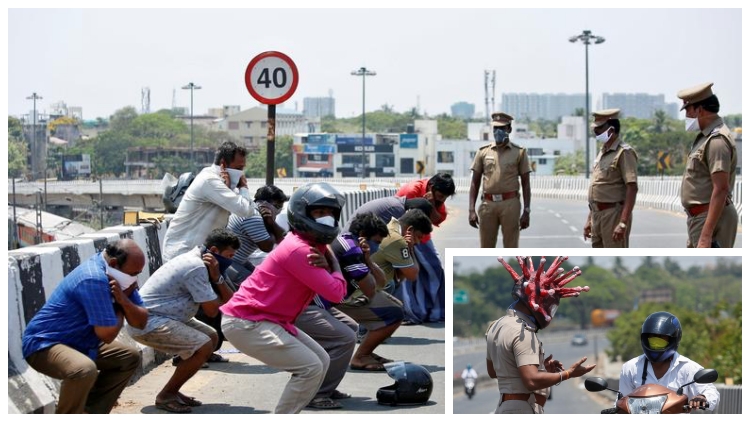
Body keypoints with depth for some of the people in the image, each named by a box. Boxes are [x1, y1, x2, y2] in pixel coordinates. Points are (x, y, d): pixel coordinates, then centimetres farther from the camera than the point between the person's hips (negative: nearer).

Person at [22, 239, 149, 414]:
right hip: (44, 345, -10)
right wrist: (120, 308, -9)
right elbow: (107, 334, -26)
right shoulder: (94, 279, -28)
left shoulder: (116, 275, 1)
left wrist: (124, 300, -18)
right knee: (84, 369, -38)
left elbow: (141, 321, 1)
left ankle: (90, 413, 10)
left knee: (130, 357, 13)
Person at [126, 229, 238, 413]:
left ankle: (172, 391, 15)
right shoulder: (197, 267, -21)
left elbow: (228, 300, 9)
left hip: (159, 317, 11)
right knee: (203, 347, -20)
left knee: (211, 337, 13)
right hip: (146, 322, -11)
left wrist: (216, 277, -10)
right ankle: (165, 396, -5)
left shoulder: (197, 260, 12)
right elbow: (212, 310, -17)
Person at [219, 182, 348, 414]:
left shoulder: (316, 247, 11)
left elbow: (340, 290, 8)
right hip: (246, 323, -10)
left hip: (270, 320, 10)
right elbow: (335, 293, -23)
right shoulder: (299, 250, -20)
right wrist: (334, 263, -4)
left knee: (321, 360, 10)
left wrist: (325, 262, -11)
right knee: (311, 368, -15)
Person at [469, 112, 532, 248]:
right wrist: (471, 210, 0)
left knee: (511, 248, 0)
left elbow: (526, 184, 5)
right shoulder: (483, 152, 10)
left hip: (510, 204, -2)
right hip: (488, 204, 2)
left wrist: (526, 211, -2)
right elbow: (474, 183, 10)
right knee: (486, 248, 5)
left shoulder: (519, 152, 5)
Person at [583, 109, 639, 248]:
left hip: (614, 214, -9)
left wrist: (623, 223, -26)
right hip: (598, 215, 9)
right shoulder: (602, 153, 16)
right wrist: (589, 220, 19)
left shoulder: (624, 152, -11)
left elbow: (632, 189, -19)